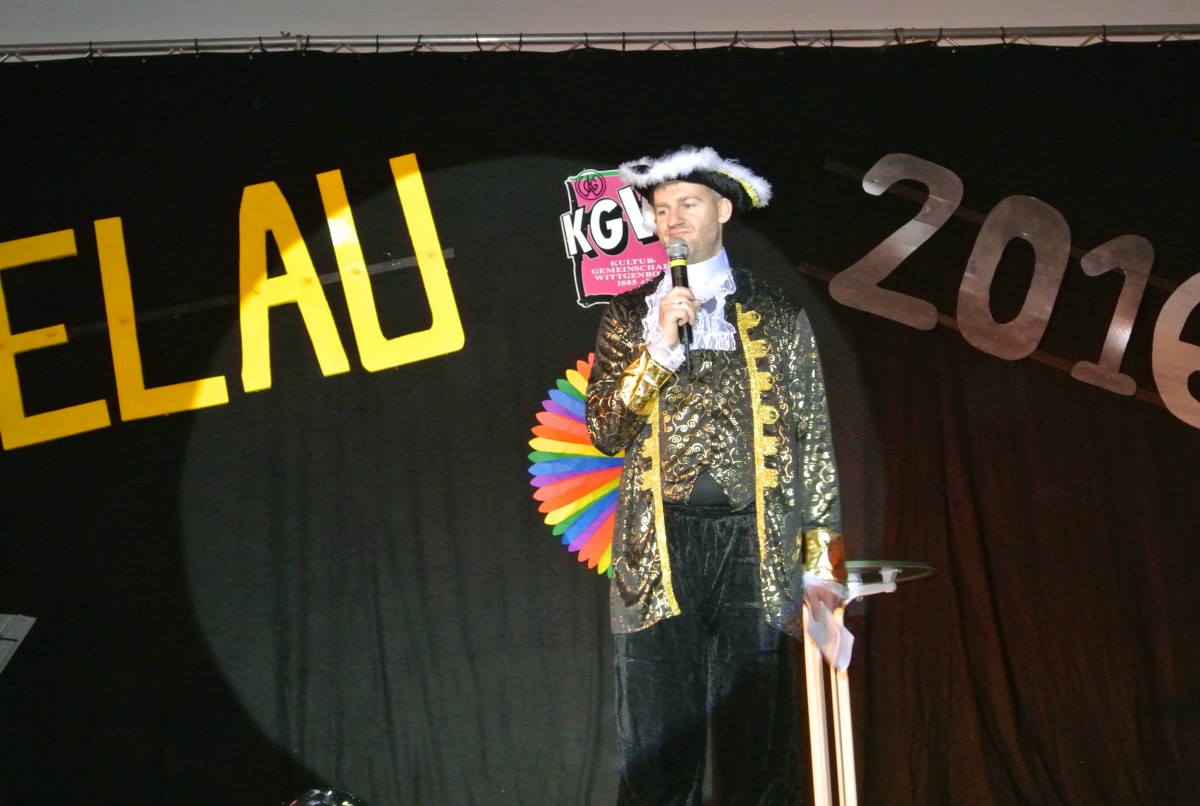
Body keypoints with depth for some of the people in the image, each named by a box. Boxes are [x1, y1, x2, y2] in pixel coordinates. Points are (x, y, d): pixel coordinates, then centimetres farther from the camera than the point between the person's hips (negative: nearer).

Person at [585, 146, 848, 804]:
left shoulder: (778, 317, 11)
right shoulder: (629, 316, 13)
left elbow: (813, 442, 8)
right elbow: (605, 433, 5)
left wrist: (822, 564, 2)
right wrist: (659, 346, -8)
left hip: (756, 550, 0)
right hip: (660, 549, 1)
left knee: (757, 750, 2)